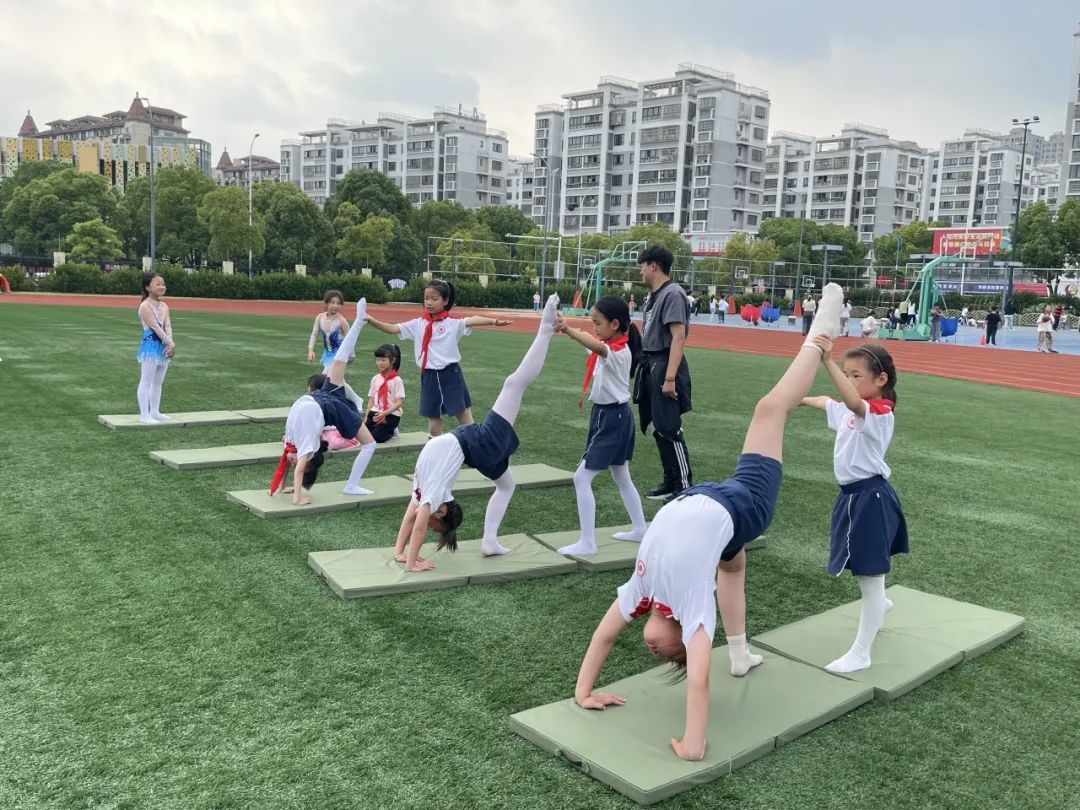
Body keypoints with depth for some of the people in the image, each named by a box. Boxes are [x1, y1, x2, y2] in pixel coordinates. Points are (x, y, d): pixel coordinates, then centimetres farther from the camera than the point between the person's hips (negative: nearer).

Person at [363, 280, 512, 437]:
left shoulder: (453, 323, -8)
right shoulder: (418, 324, 4)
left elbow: (471, 320, -25)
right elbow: (393, 329, 2)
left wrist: (493, 321, -41)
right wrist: (372, 321, -11)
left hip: (450, 373, -4)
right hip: (429, 376, 4)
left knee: (463, 412, 3)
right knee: (433, 416, 13)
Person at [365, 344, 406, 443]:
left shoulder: (396, 380, -7)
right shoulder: (375, 379, 10)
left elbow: (399, 402, -12)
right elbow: (371, 399, 12)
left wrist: (385, 413, -23)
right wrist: (367, 418, 0)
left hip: (391, 415, -5)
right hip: (375, 413, 5)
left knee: (375, 437, -21)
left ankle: (391, 432, 9)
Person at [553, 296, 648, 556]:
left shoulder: (619, 351, -23)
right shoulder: (607, 347, 8)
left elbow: (597, 347, -44)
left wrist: (569, 330, -59)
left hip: (613, 419, -10)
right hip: (605, 415, 10)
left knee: (582, 478, -11)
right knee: (621, 477, 20)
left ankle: (587, 543, -7)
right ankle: (640, 530, 33)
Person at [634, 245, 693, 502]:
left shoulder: (672, 294, -14)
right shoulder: (653, 295, 15)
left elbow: (678, 338, -20)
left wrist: (670, 377, -25)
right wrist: (646, 369, 14)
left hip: (665, 365, -10)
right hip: (650, 365, 10)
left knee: (669, 429, -7)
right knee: (657, 428, 13)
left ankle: (685, 488, 0)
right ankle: (670, 481, 23)